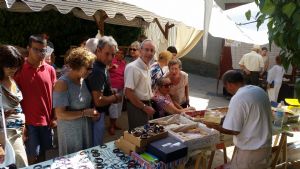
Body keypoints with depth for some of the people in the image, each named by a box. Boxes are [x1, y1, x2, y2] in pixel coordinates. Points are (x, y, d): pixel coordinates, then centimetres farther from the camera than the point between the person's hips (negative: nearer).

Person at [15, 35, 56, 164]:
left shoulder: (50, 70, 2)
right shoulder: (19, 70, -8)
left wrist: (54, 117, 6)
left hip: (46, 120, 3)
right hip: (28, 122, -3)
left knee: (42, 152, 16)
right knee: (33, 156, 4)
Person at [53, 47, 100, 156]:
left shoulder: (83, 80, 2)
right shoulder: (62, 84, -20)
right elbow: (60, 114, -24)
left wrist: (91, 113, -1)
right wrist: (84, 113, -20)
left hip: (86, 128, 7)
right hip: (70, 131, -7)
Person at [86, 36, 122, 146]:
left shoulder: (100, 66, 6)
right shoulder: (98, 71, -27)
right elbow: (98, 101, -31)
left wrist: (110, 91, 11)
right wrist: (115, 97, -16)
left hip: (96, 112, 10)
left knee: (96, 145, 25)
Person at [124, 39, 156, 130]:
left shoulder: (147, 67, 9)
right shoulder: (133, 67, -19)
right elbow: (128, 92, -24)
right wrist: (144, 107, -18)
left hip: (147, 105, 9)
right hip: (137, 106, -9)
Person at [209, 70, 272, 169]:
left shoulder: (238, 98, -21)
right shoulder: (260, 91, 4)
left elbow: (234, 130, -21)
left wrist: (213, 125, -6)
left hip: (250, 151, -8)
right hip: (266, 147, 8)